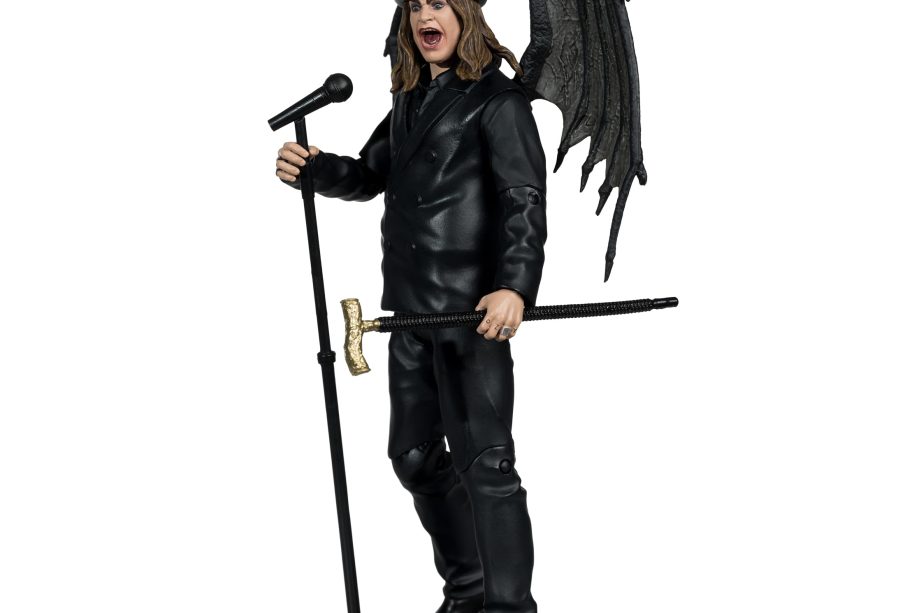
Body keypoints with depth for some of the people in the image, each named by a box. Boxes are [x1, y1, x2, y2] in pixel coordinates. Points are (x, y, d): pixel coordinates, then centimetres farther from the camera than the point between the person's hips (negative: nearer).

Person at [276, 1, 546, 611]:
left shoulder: (498, 100, -6)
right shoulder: (410, 101, 19)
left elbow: (525, 199, -15)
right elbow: (369, 175, 24)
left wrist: (514, 286, -29)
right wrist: (312, 166, 3)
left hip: (476, 308, -8)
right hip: (412, 307, 9)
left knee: (483, 459, -8)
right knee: (414, 454, 13)